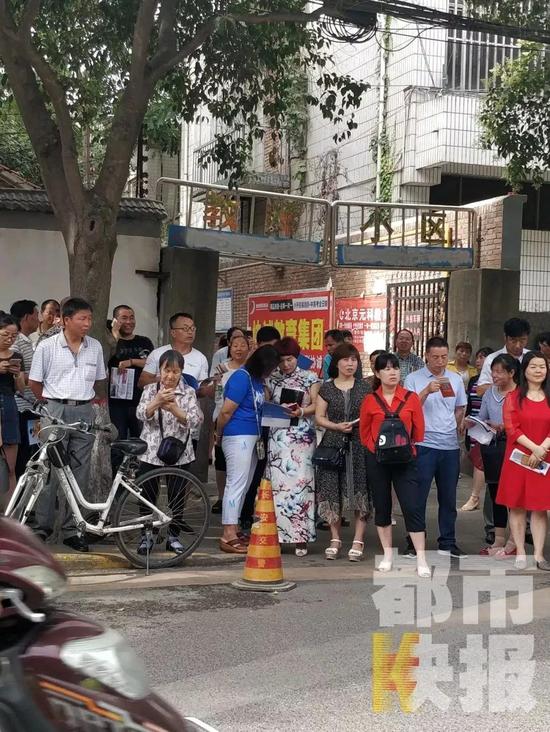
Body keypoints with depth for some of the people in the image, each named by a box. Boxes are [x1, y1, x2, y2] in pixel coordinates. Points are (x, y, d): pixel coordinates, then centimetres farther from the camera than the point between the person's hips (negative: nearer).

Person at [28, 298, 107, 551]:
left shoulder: (95, 347, 7)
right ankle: (42, 526, 10)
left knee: (80, 472, 5)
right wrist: (53, 403, 8)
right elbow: (34, 382, 4)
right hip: (55, 412, -3)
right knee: (50, 470, -2)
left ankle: (73, 529, 12)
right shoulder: (47, 346, -4)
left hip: (84, 412, 3)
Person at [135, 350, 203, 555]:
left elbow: (196, 421, -12)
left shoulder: (188, 393, 1)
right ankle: (146, 536, 17)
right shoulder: (151, 390, 3)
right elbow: (141, 414, -14)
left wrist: (174, 409, -28)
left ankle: (173, 536, 20)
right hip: (151, 451, 0)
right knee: (147, 496, 4)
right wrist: (156, 402, -33)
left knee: (176, 496, 6)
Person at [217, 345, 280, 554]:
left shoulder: (257, 380, 14)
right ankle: (228, 537, -6)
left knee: (243, 484, 12)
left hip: (252, 437, 9)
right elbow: (226, 411, -14)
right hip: (238, 436, -9)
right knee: (236, 483, -8)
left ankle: (234, 530, 19)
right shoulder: (241, 378, -15)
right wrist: (219, 434, -2)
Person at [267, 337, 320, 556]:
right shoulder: (272, 378, 13)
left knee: (300, 481, -8)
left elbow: (316, 405, 4)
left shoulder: (310, 378, 8)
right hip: (277, 436, 2)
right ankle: (277, 533, 2)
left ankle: (300, 538, -6)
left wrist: (301, 411, -15)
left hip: (302, 437, -2)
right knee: (277, 482, -4)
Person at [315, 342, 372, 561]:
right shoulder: (326, 388, 8)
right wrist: (337, 426, -10)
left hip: (359, 445, 0)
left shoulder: (365, 388, 8)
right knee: (333, 492, 0)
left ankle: (358, 541, 0)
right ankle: (335, 539, 11)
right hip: (333, 445, 1)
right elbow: (319, 416, 5)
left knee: (360, 491, -5)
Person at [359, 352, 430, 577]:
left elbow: (418, 431, 5)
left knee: (413, 507, -6)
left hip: (405, 460, -1)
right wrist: (375, 447, 0)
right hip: (377, 461, 1)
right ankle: (388, 556, 21)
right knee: (381, 507, 9)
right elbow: (364, 432, 9)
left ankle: (421, 559, -2)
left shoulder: (411, 398, 0)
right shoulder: (370, 401, 1)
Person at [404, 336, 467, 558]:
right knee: (418, 496, -3)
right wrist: (427, 391, -23)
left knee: (448, 497, 10)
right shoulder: (413, 379, -2)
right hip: (424, 445, -4)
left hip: (450, 446, 4)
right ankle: (415, 543, 5)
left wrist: (450, 429, 12)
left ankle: (447, 543, 19)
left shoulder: (455, 379, 11)